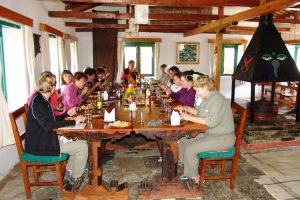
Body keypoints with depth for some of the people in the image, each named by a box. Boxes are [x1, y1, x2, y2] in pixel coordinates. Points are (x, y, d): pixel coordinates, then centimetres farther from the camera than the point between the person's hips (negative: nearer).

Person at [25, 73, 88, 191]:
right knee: (83, 146, -12)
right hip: (41, 144, -10)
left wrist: (67, 114, 14)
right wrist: (74, 121, -26)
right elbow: (48, 124, -29)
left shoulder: (42, 99, 10)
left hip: (46, 138, 10)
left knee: (78, 140, 14)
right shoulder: (37, 102, -20)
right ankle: (74, 179, 4)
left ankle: (69, 172, 17)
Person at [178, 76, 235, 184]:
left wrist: (190, 118, -29)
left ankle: (194, 178, 2)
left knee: (190, 149, -20)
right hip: (210, 133, 10)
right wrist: (188, 108, 6)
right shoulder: (207, 98, 8)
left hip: (222, 138, -10)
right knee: (183, 141, 7)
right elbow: (200, 112, 23)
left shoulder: (217, 99, -22)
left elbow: (213, 121, -33)